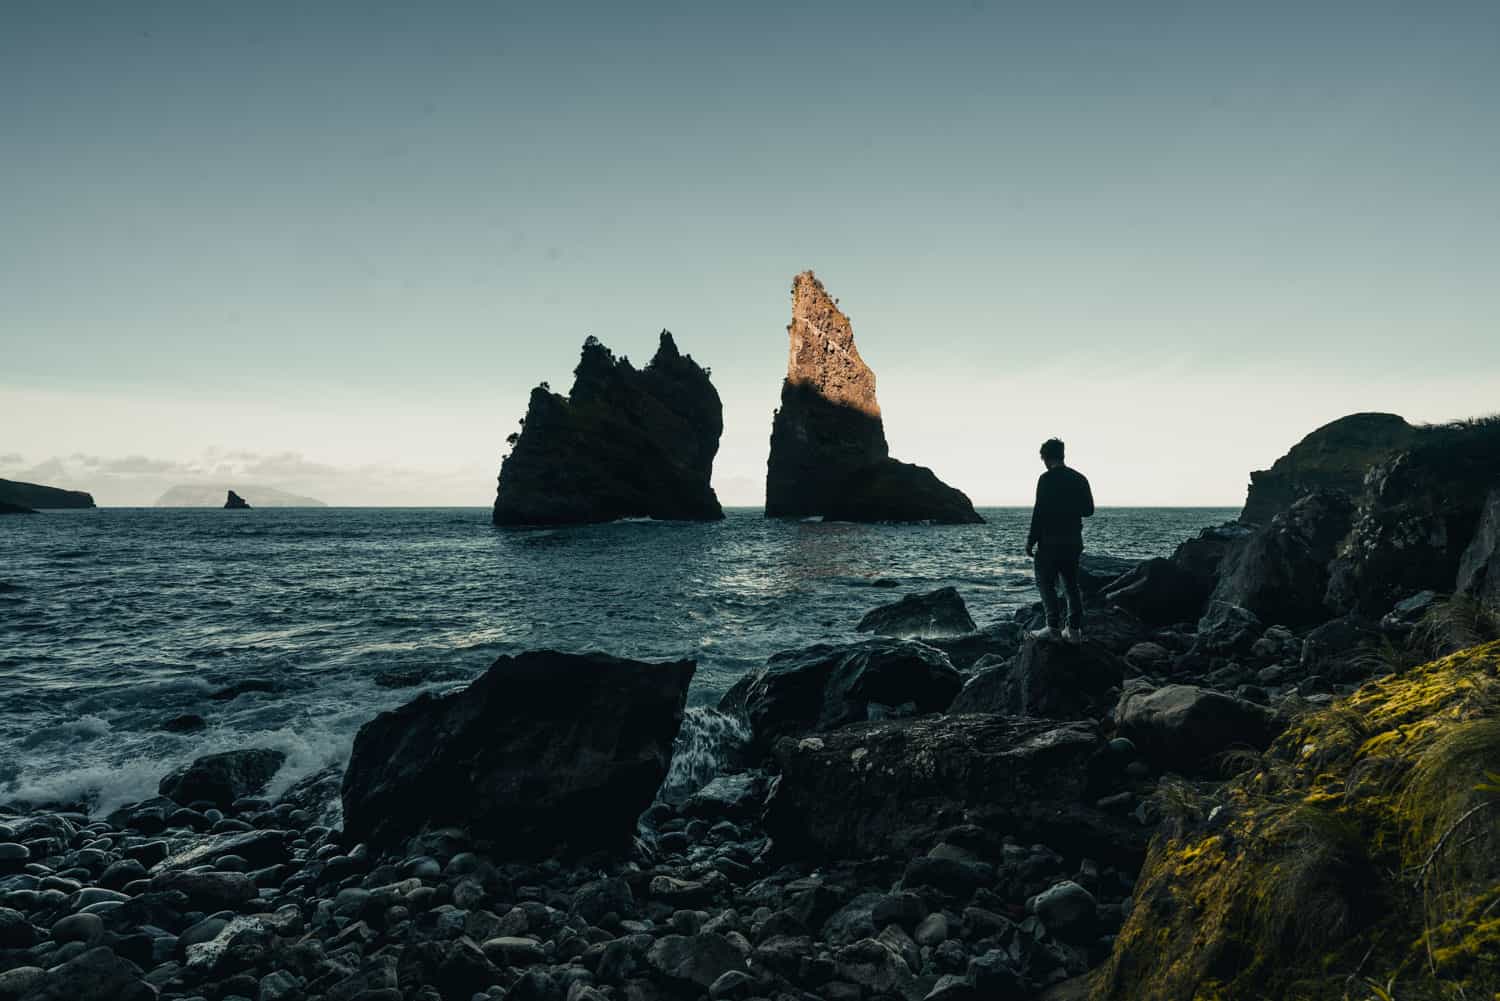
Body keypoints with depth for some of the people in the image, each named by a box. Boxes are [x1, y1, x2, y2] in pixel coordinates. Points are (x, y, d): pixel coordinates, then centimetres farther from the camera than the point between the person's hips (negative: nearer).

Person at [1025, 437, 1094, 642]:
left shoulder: (1047, 479, -11)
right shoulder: (1079, 479, 8)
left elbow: (1039, 512, -15)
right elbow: (1088, 510, 12)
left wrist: (1031, 541, -9)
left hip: (1051, 540, -6)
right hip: (1074, 541, 6)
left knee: (1046, 583, 0)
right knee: (1071, 584, 11)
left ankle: (1053, 627, -8)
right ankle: (1074, 630, 10)